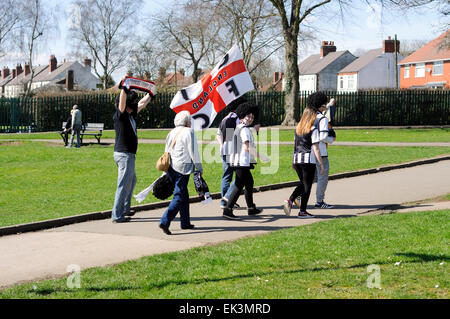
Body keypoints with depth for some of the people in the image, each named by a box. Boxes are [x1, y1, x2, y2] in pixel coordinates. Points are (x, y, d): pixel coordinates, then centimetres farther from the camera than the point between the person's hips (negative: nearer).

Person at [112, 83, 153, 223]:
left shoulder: (131, 115, 12)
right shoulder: (120, 115, -12)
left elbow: (141, 104, 28)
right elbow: (122, 101, -31)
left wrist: (150, 95, 38)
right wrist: (123, 88, -38)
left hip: (129, 154, 10)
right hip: (124, 154, -10)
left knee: (132, 181, 23)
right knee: (123, 184, -8)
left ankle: (125, 209, 34)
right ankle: (116, 215, -5)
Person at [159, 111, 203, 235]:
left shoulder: (172, 132, 15)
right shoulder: (189, 132, -7)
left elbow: (167, 151, 18)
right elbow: (193, 152, -9)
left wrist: (167, 171, 24)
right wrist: (199, 168, 1)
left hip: (170, 167, 8)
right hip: (182, 167, -8)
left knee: (184, 195, 19)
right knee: (179, 196, -7)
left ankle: (185, 222, 26)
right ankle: (165, 221, -19)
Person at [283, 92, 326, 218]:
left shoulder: (298, 127, 12)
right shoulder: (313, 130, -8)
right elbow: (316, 148, -12)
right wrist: (321, 164, -10)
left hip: (297, 158, 7)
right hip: (309, 160, -7)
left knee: (303, 184, 19)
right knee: (307, 186, 3)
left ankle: (290, 200, -2)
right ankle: (302, 211, 5)